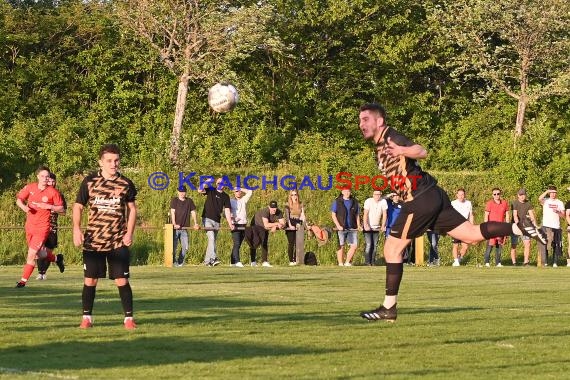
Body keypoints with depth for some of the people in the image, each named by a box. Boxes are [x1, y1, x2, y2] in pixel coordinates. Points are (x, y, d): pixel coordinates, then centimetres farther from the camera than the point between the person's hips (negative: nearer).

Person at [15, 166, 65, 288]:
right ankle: (57, 258, 47)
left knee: (31, 254, -11)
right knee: (39, 254, 19)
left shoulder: (53, 192, -8)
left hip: (42, 228, -5)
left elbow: (61, 208, -2)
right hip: (30, 226, 5)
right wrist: (24, 207, -11)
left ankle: (23, 280, -2)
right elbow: (19, 199, 11)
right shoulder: (29, 188, 0)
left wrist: (48, 206, -19)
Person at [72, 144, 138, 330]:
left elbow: (132, 208, 11)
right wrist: (77, 229, -8)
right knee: (90, 280, 2)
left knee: (122, 281, -3)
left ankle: (128, 318, 8)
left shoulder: (125, 184, 0)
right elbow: (78, 206, 5)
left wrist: (129, 232, 0)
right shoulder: (89, 181, -2)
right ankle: (87, 317, 15)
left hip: (118, 242, 0)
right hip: (93, 240, 0)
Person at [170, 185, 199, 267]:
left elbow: (193, 212, 13)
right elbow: (172, 212, -6)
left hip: (184, 228, 3)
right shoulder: (174, 200, 1)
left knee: (185, 247, -1)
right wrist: (174, 224, -17)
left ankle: (180, 262, 12)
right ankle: (173, 262, 5)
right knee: (174, 246, -6)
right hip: (175, 228, -3)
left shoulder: (189, 201, 11)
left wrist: (195, 224, 4)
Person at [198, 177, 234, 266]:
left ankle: (207, 261, 17)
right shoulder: (211, 191, 4)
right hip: (207, 219, -4)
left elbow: (227, 211, 4)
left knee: (213, 240, 8)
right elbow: (200, 191, -12)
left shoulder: (226, 197, 10)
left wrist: (230, 224, -3)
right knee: (211, 238, -20)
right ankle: (213, 258, -29)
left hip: (217, 221, 4)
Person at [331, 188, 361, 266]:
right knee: (341, 246, -1)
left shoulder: (354, 202, 12)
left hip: (352, 228, 3)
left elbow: (357, 215, 16)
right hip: (341, 228, -3)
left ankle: (347, 262, 12)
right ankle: (340, 264, 5)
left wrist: (358, 226, 3)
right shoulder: (337, 202, 2)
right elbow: (333, 215, 0)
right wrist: (338, 225, -11)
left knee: (354, 245, -2)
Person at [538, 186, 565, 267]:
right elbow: (539, 199, -17)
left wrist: (558, 212, -11)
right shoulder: (545, 201, 6)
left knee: (556, 246, 2)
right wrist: (547, 191, -18)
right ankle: (544, 262, -5)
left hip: (556, 226, 2)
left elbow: (563, 216, 8)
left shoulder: (560, 203, 12)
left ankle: (555, 262, 6)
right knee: (543, 244, -8)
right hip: (546, 226, -2)